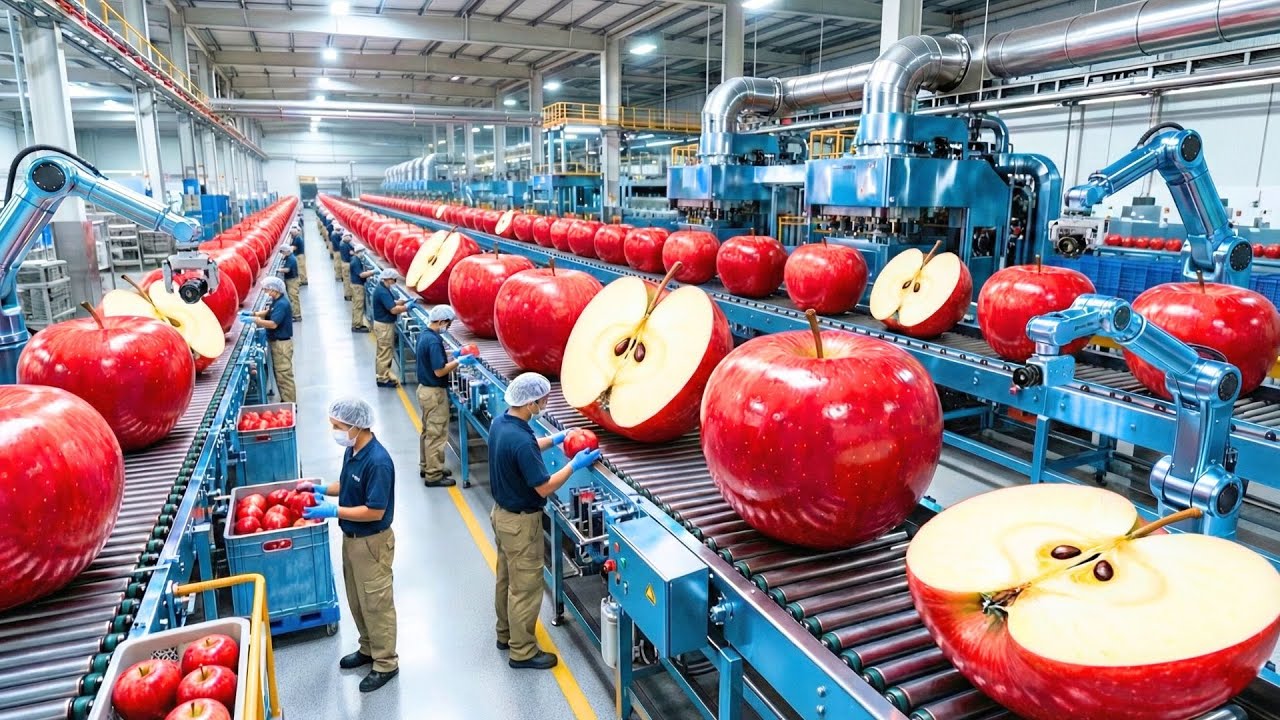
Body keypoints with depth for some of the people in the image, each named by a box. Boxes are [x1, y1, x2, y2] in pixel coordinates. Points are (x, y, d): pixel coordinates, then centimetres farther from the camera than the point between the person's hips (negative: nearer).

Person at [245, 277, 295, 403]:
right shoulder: (276, 301, 9)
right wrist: (253, 314, 12)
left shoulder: (282, 304, -21)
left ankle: (290, 405, 0)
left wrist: (254, 320, -21)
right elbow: (268, 312, 26)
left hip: (282, 344, -10)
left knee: (284, 375, -5)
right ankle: (285, 401, 27)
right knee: (279, 374, 17)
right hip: (276, 342, 10)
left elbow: (273, 324, -26)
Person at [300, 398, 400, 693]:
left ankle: (386, 663, 23)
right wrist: (322, 489, 0)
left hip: (372, 542, -9)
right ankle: (368, 648, 41)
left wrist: (333, 511, -25)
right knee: (357, 600, 22)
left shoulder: (377, 461, -29)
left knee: (376, 603, 6)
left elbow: (375, 511, -27)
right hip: (351, 537, 9)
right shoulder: (351, 450, -1)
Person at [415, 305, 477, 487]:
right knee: (436, 434, -1)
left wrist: (451, 356, 10)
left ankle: (426, 467, 32)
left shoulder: (424, 336, 6)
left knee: (428, 431, 20)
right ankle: (434, 476, 6)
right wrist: (458, 361, -17)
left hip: (425, 389, 10)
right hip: (435, 393, -10)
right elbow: (439, 371, -25)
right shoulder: (434, 341, -24)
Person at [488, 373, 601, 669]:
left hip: (502, 512, 9)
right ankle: (522, 651, 22)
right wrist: (574, 464, -17)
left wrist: (553, 439, 10)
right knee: (526, 587, 7)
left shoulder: (500, 423, -4)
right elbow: (544, 488, -26)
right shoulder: (521, 440, -33)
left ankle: (506, 634, 41)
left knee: (506, 578, 24)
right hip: (521, 521, -9)